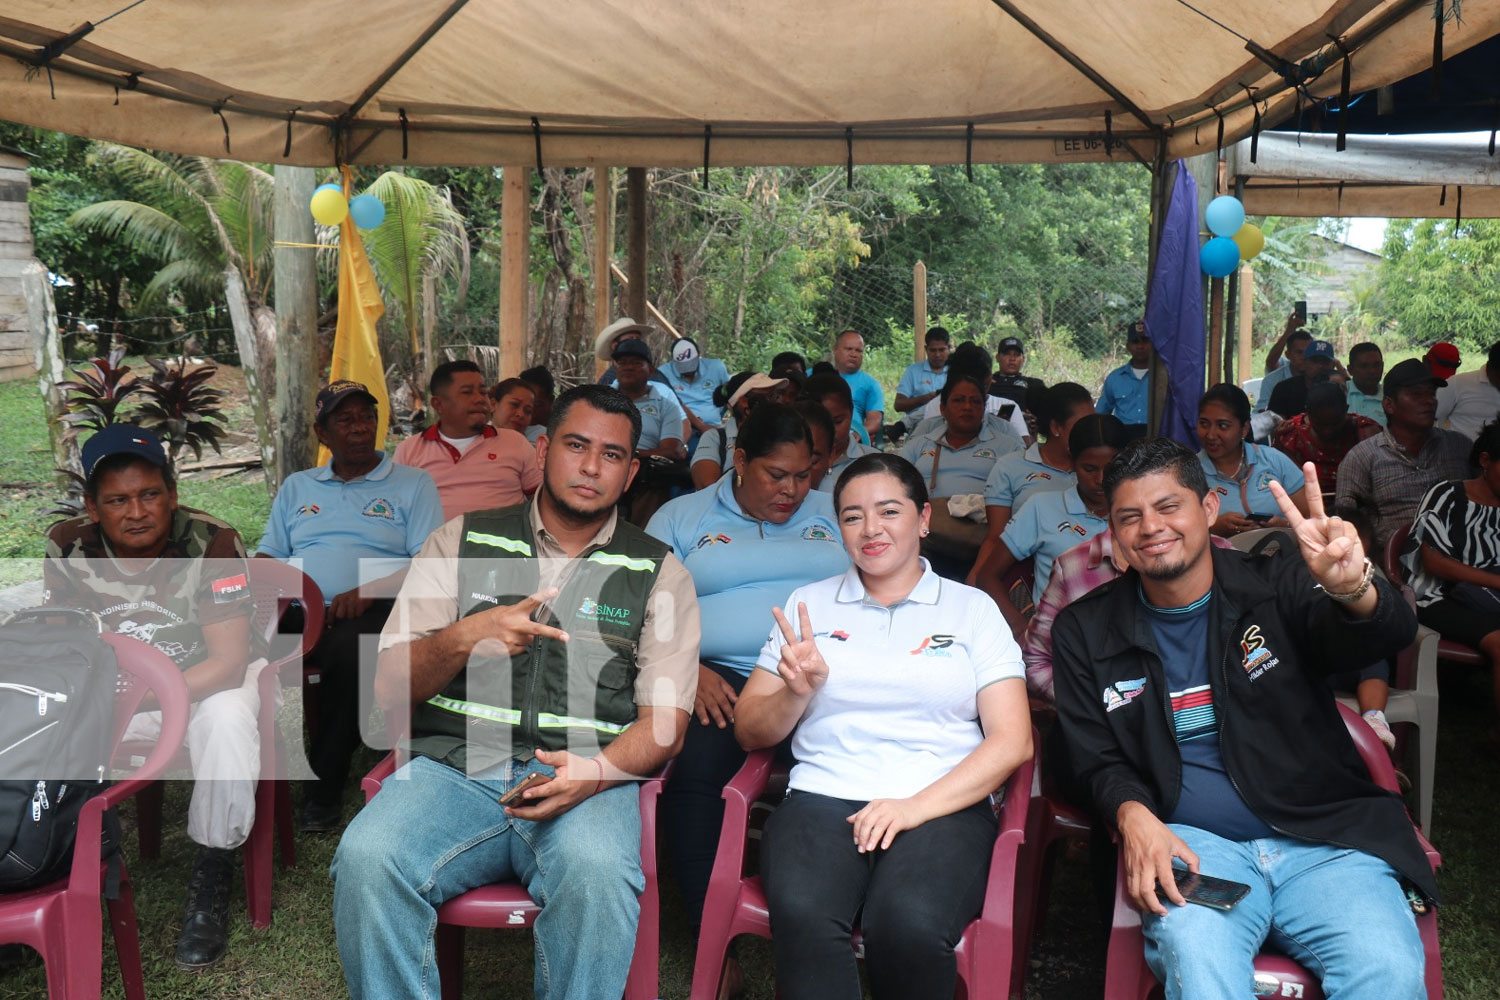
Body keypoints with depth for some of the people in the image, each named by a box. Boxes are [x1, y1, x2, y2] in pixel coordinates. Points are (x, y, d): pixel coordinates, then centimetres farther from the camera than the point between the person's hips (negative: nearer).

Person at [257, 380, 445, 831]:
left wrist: (369, 591, -16)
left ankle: (325, 789, -23)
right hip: (295, 609, 3)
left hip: (370, 611, -3)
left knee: (349, 651, -39)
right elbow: (269, 553, 23)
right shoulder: (297, 486, 26)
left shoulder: (413, 484, 12)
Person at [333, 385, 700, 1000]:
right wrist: (463, 639, -12)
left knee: (597, 873, -34)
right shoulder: (461, 541, 14)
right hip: (454, 764, 1)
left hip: (585, 779, -1)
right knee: (366, 859, -29)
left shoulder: (658, 573, 12)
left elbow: (664, 725, 5)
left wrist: (595, 772, -17)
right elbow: (391, 690, 9)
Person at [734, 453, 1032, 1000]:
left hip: (944, 806, -1)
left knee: (910, 924, -33)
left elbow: (1012, 741, 2)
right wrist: (798, 691, -7)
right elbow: (750, 732, 15)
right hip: (822, 797, 1)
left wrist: (916, 806, -11)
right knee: (802, 914, -33)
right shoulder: (809, 604, 18)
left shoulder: (972, 609, 12)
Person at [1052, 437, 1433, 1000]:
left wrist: (1353, 589, -38)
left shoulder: (1277, 587, 5)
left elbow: (1390, 634, -13)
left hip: (1324, 835, 1)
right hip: (1191, 845, -1)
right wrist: (1134, 816, -13)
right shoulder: (1083, 631, 8)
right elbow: (1097, 761, 10)